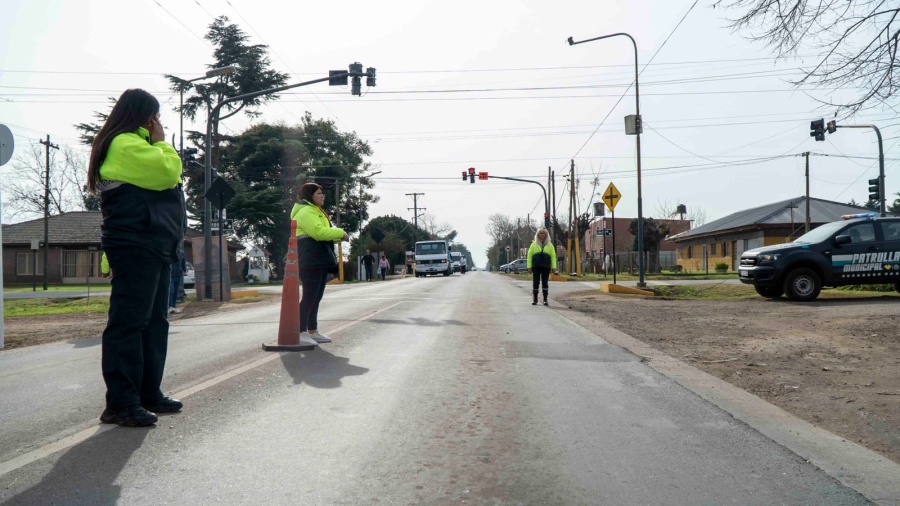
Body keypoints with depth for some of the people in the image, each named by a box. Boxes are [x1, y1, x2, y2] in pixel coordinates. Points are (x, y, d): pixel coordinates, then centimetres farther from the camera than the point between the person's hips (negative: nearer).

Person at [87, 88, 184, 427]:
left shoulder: (136, 145, 25)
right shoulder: (125, 144, -8)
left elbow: (164, 179, 23)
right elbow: (168, 171, -16)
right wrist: (161, 142, -3)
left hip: (153, 246, 11)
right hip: (135, 246, -11)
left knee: (153, 323, 11)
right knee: (129, 323, -11)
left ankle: (148, 394, 17)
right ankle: (121, 403, -8)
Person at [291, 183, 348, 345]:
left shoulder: (316, 211, 24)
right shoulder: (305, 212, -11)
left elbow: (324, 232, 24)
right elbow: (318, 232, -23)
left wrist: (339, 235, 3)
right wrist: (340, 233, -13)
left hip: (320, 259, 11)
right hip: (311, 260, -11)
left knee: (316, 297, 11)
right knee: (309, 296, -12)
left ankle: (313, 331, 17)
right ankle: (301, 332, -10)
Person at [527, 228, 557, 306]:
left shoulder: (550, 245, 12)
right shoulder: (533, 245, 10)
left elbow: (553, 256, 7)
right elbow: (529, 256, 6)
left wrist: (553, 267, -4)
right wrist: (529, 266, -4)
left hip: (546, 267, 0)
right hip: (536, 267, 0)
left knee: (545, 283, 1)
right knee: (535, 283, 0)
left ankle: (545, 299, 6)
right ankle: (535, 299, 8)